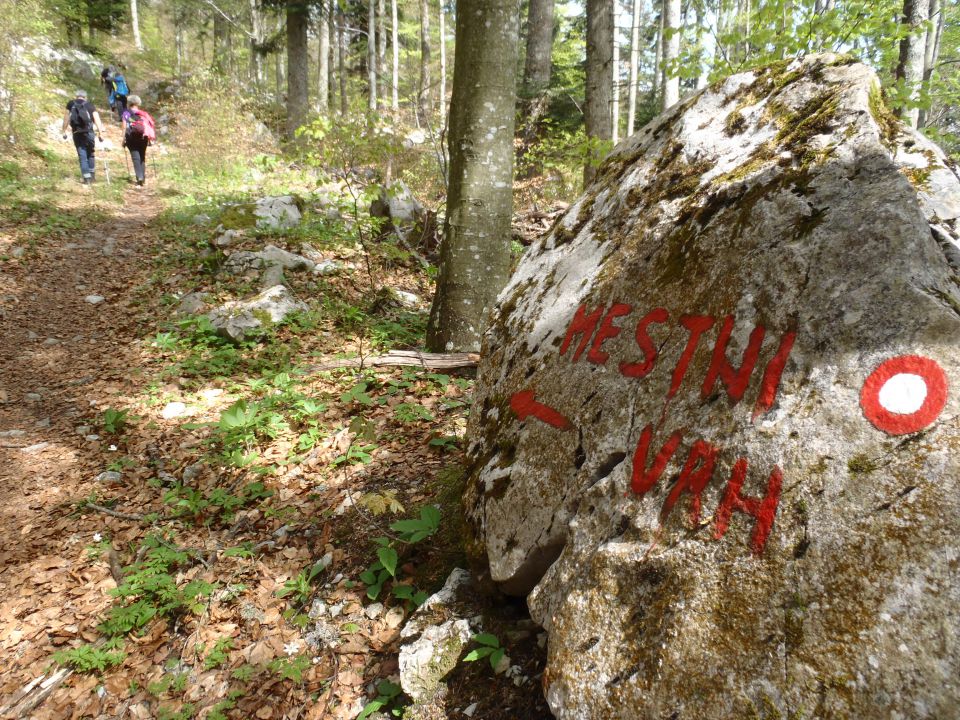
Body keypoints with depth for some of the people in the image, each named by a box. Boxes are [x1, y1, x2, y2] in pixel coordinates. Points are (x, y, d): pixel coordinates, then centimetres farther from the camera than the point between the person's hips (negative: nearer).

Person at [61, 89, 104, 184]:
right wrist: (100, 133, -5)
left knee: (82, 155, 5)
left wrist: (64, 131, 11)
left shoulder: (71, 104, 10)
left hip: (76, 133, 1)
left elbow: (66, 118, 6)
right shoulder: (89, 104, 7)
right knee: (91, 153, 16)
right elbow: (97, 119, -3)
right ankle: (92, 175, 18)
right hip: (88, 132, 0)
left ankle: (86, 177, 1)